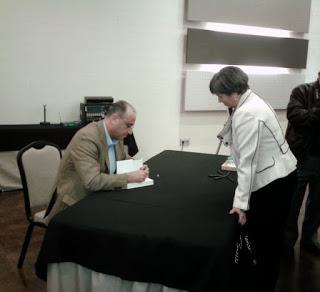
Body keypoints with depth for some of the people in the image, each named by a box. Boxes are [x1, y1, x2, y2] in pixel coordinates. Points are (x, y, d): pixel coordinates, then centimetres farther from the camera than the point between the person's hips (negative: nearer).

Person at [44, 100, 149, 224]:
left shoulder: (116, 135, 1)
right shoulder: (86, 138, -24)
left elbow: (124, 158, 19)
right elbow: (92, 181, -31)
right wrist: (129, 177, -27)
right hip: (77, 203, -7)